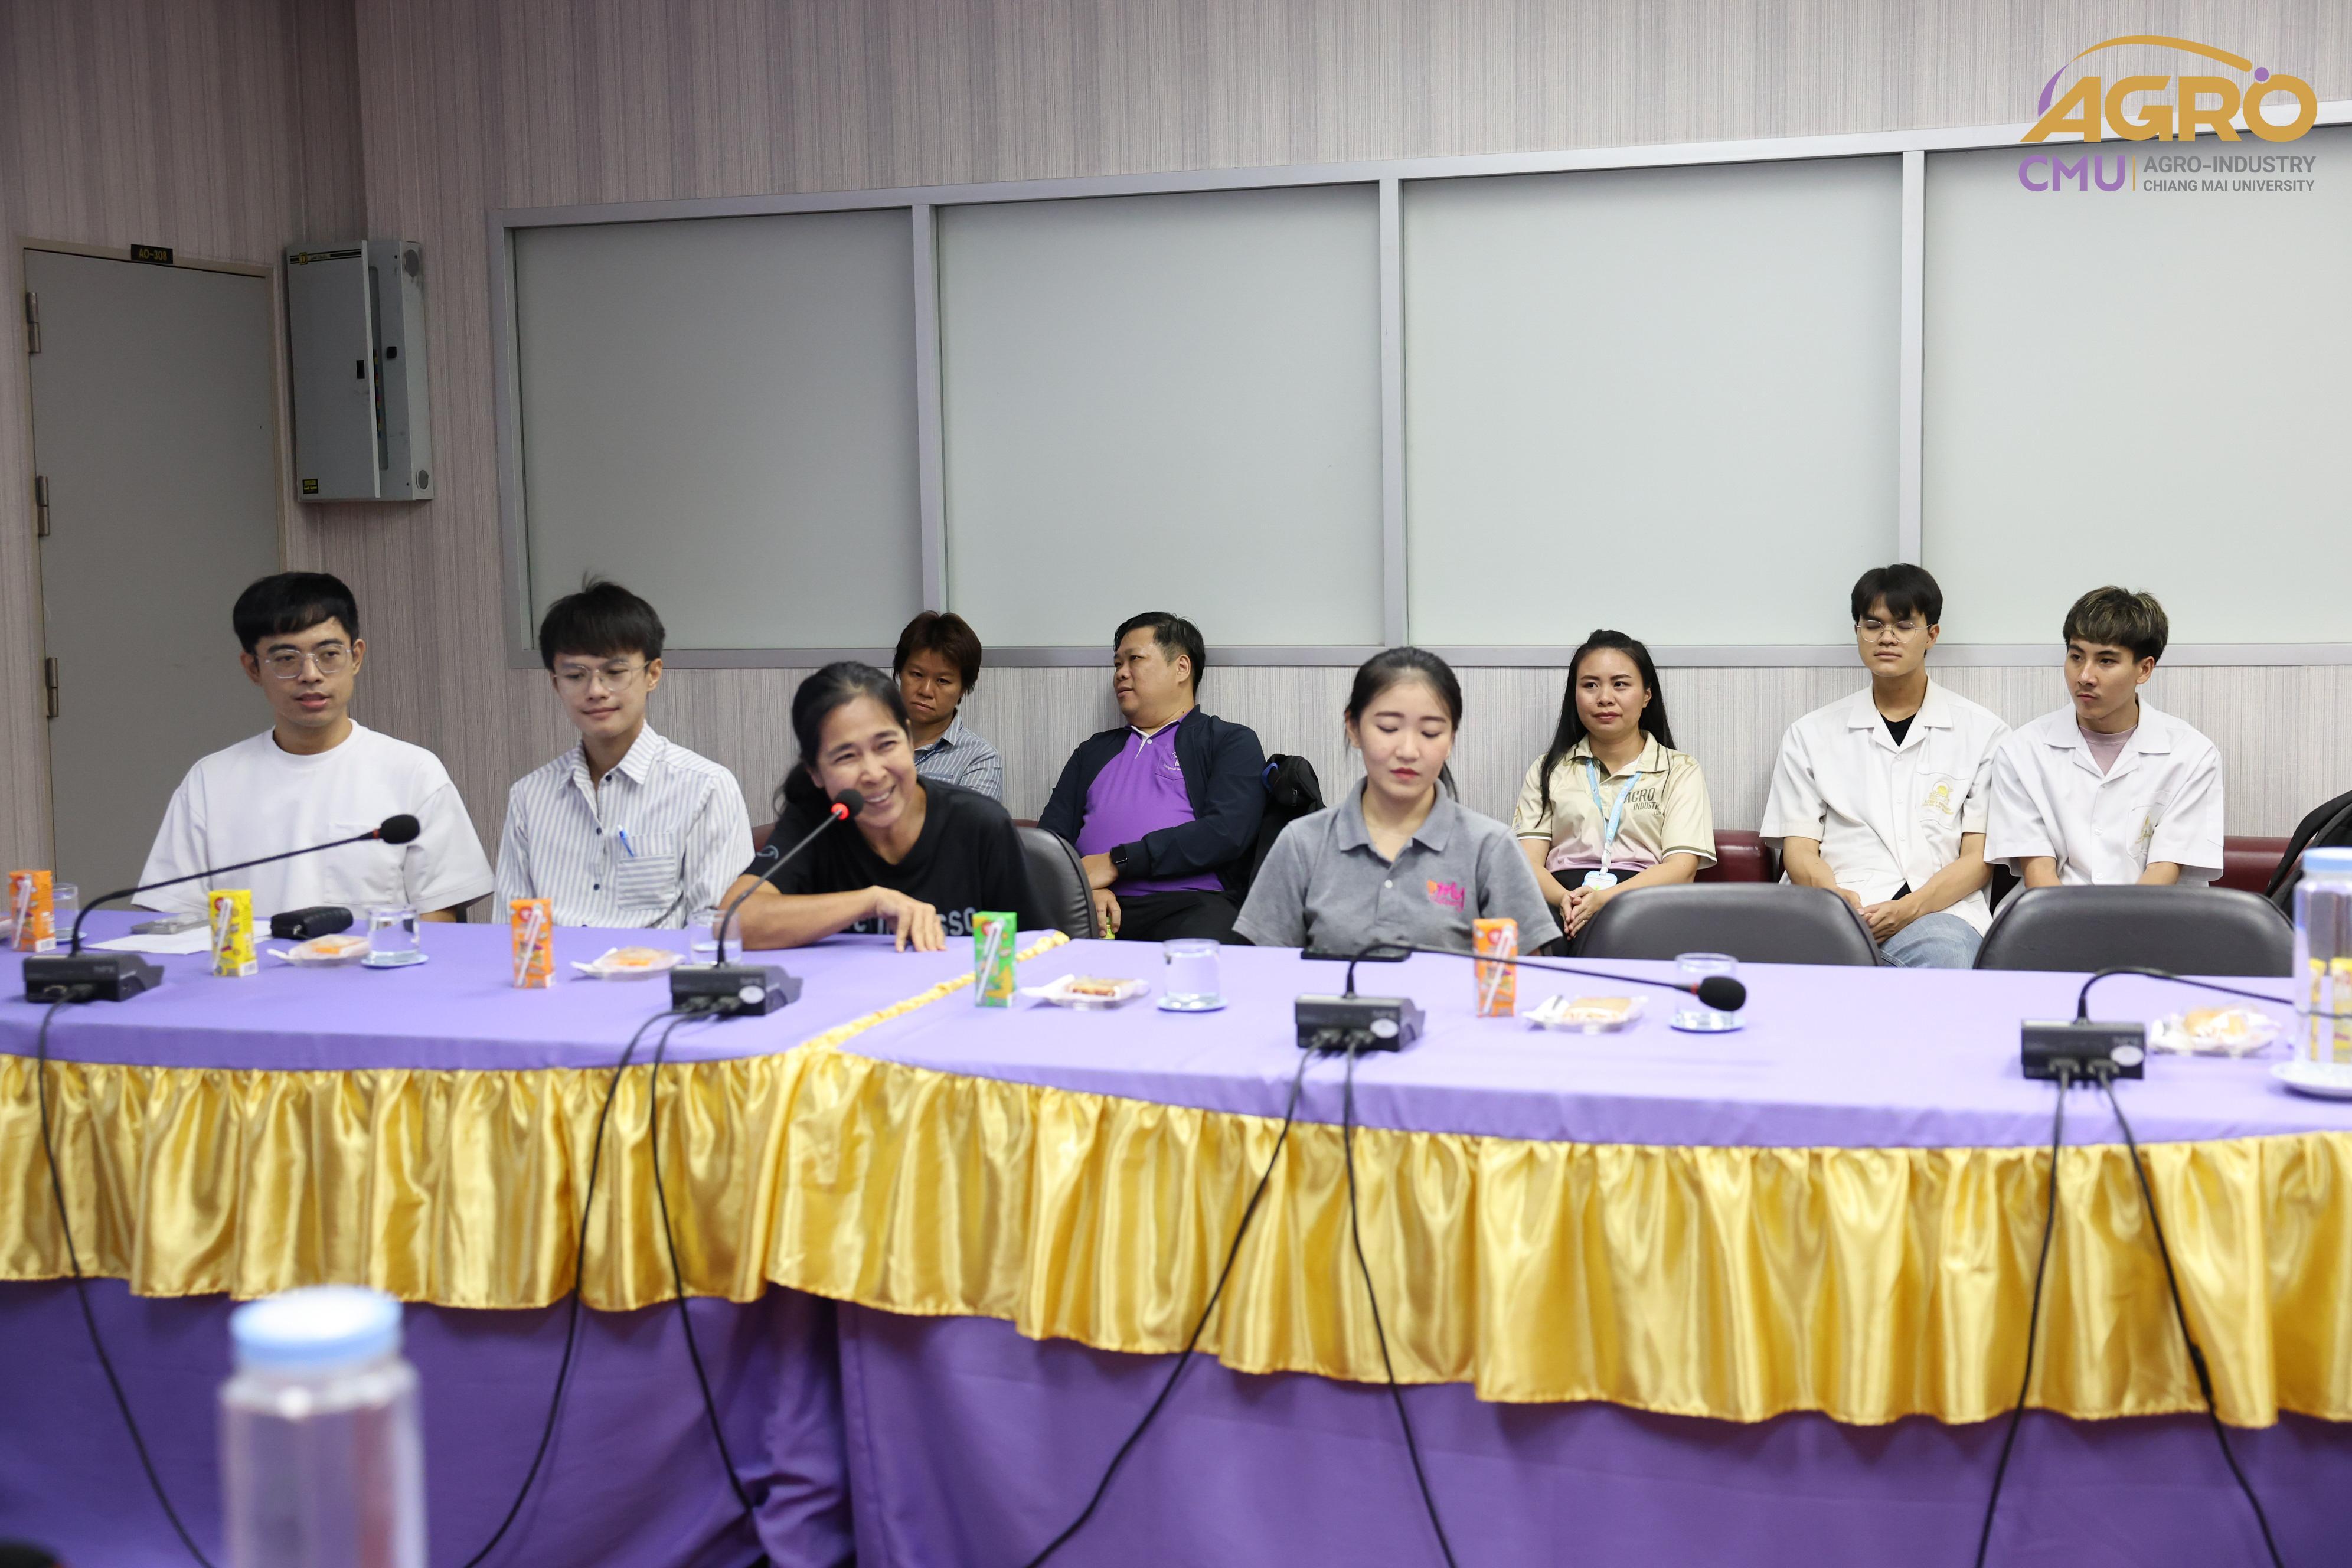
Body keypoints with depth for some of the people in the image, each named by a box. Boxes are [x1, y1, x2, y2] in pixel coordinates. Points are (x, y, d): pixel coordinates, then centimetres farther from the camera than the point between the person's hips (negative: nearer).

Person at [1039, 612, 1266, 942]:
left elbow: (1226, 832, -4)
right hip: (1099, 905, 3)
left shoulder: (1232, 742, 14)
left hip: (1191, 903, -3)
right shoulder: (1093, 752, 29)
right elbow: (1050, 837, 18)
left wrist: (1116, 862, -8)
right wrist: (1082, 887, -7)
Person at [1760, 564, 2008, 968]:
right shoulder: (1811, 734, 19)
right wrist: (1836, 897, -13)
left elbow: (1980, 857, 8)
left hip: (1939, 911, 0)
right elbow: (1799, 851, 12)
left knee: (1946, 951, -40)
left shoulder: (1983, 733, 16)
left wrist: (1913, 906, -12)